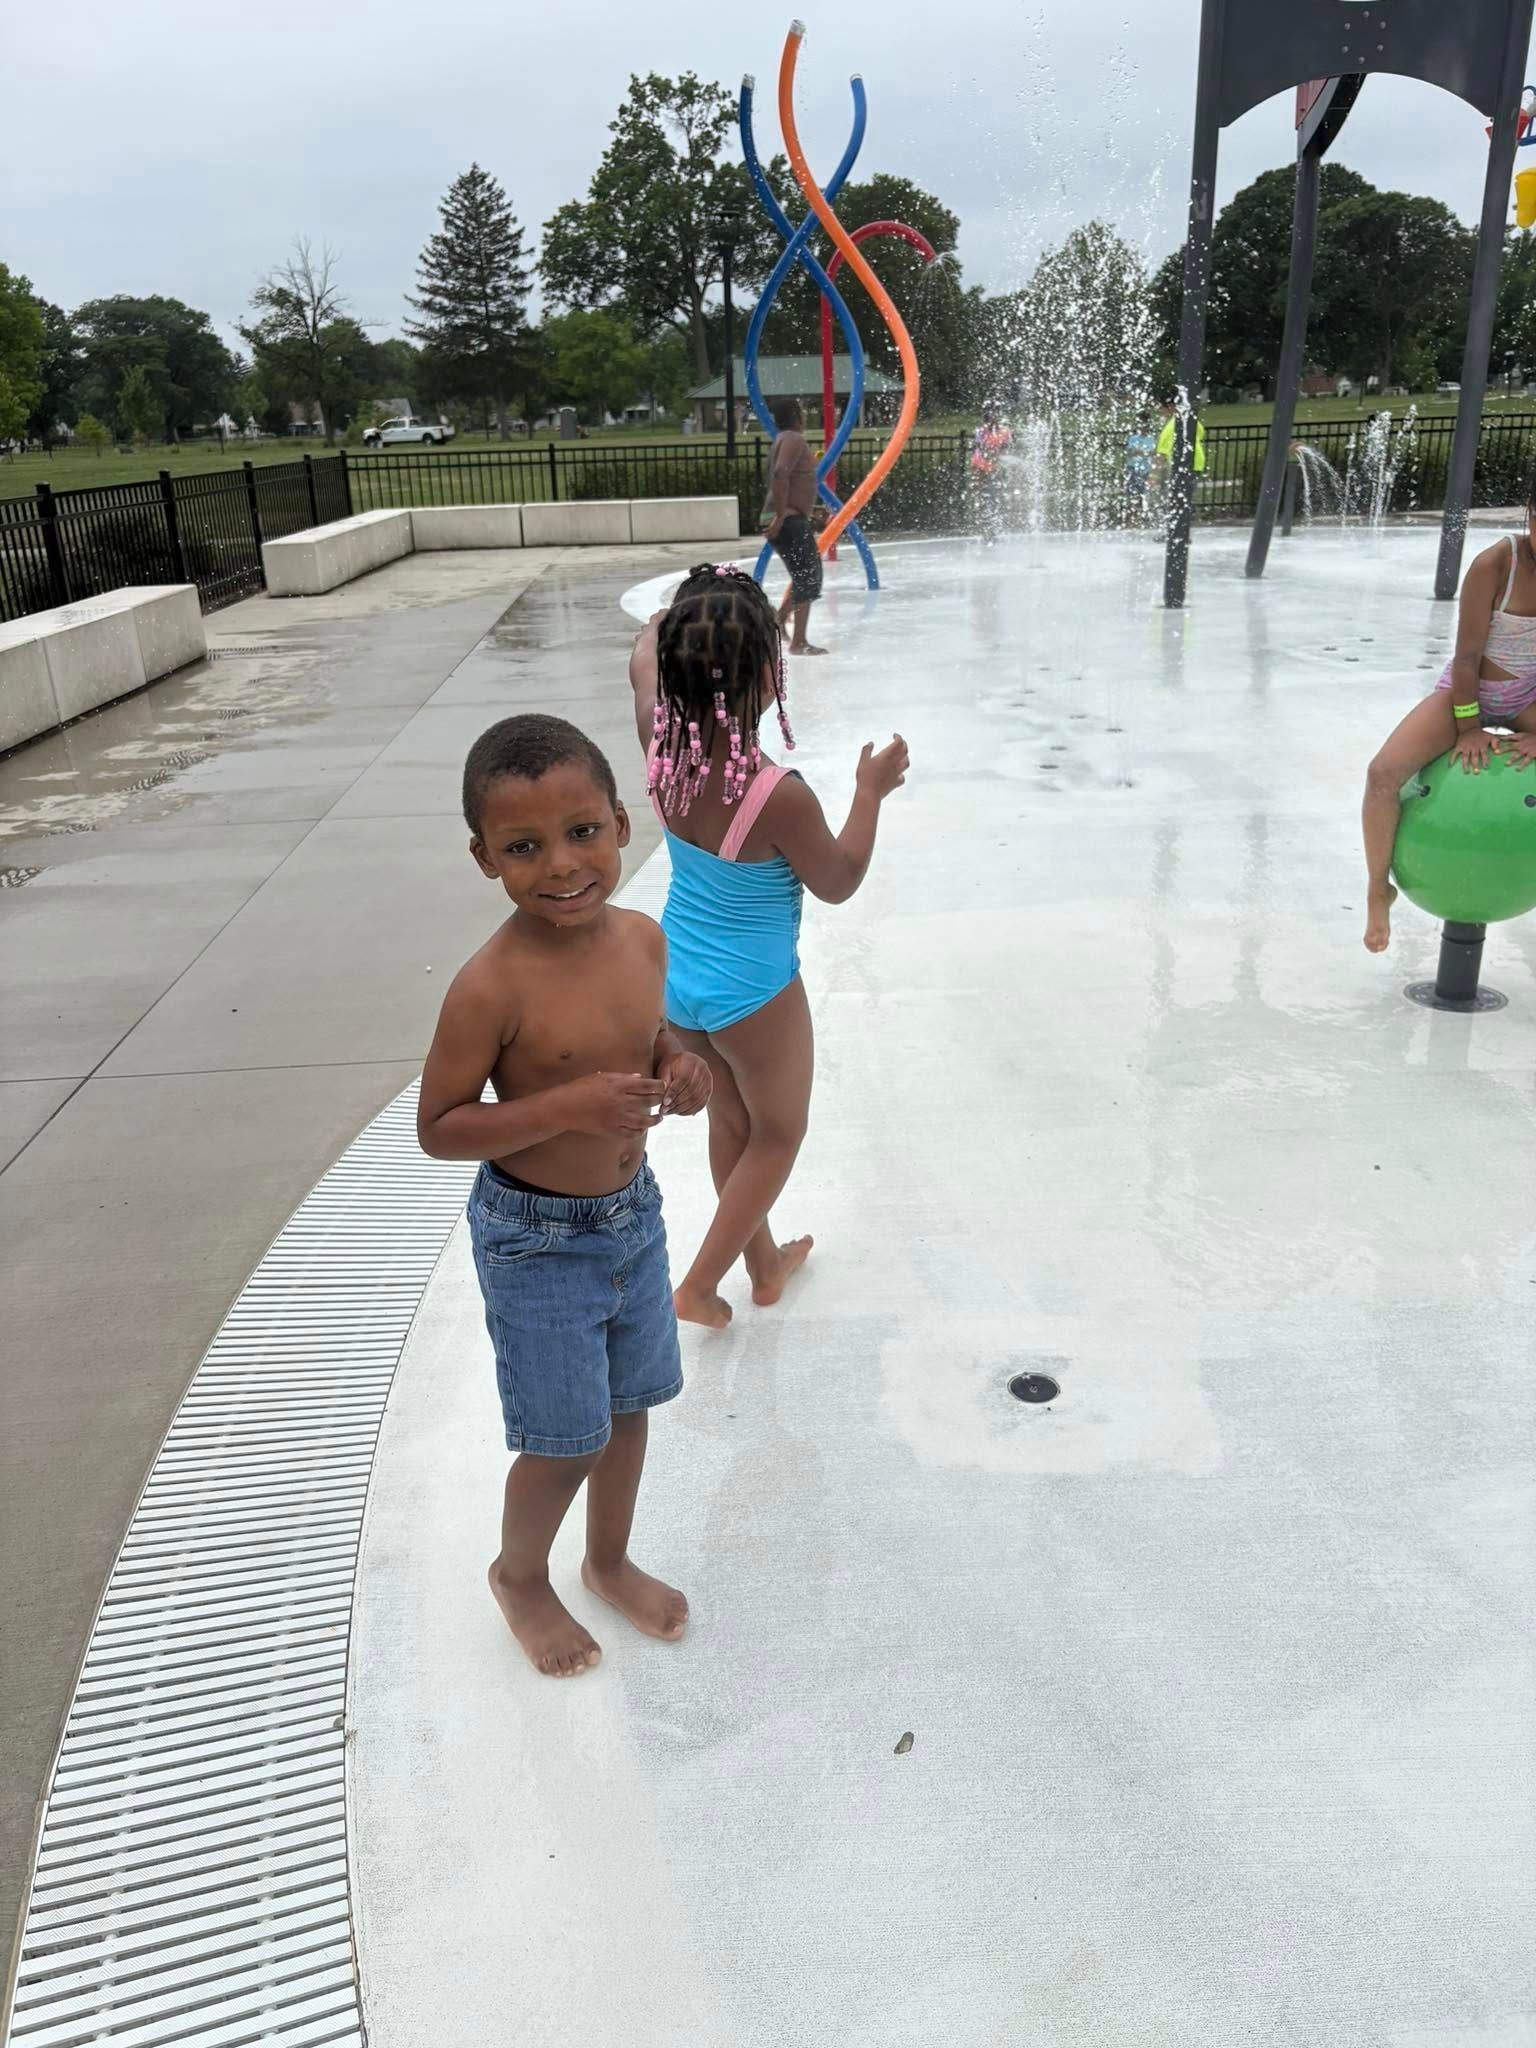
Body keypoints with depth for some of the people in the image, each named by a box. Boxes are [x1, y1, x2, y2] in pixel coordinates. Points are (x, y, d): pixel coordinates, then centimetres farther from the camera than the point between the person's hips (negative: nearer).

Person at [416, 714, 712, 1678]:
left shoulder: (645, 939, -8)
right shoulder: (492, 986, -26)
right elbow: (439, 1127, -19)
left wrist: (681, 1069, -13)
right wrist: (568, 1107, -31)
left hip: (634, 1214, 6)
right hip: (535, 1243, -6)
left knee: (630, 1406, 23)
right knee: (566, 1442, 10)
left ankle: (611, 1560, 50)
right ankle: (521, 1575, 42)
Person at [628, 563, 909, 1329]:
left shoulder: (663, 746, -15)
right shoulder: (779, 796, -32)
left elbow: (644, 660, 8)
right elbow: (838, 883, -13)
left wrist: (678, 612, 24)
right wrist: (871, 790, -3)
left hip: (675, 977, 6)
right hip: (751, 993, -6)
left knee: (731, 1121, 26)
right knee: (778, 1134, 19)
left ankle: (765, 1262, 46)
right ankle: (698, 1287, 24)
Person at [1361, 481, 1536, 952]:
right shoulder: (1495, 564, -24)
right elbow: (1468, 654, -18)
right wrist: (1468, 728, -14)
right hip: (1469, 690, -4)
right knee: (1383, 774, -26)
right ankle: (1379, 890, -6)